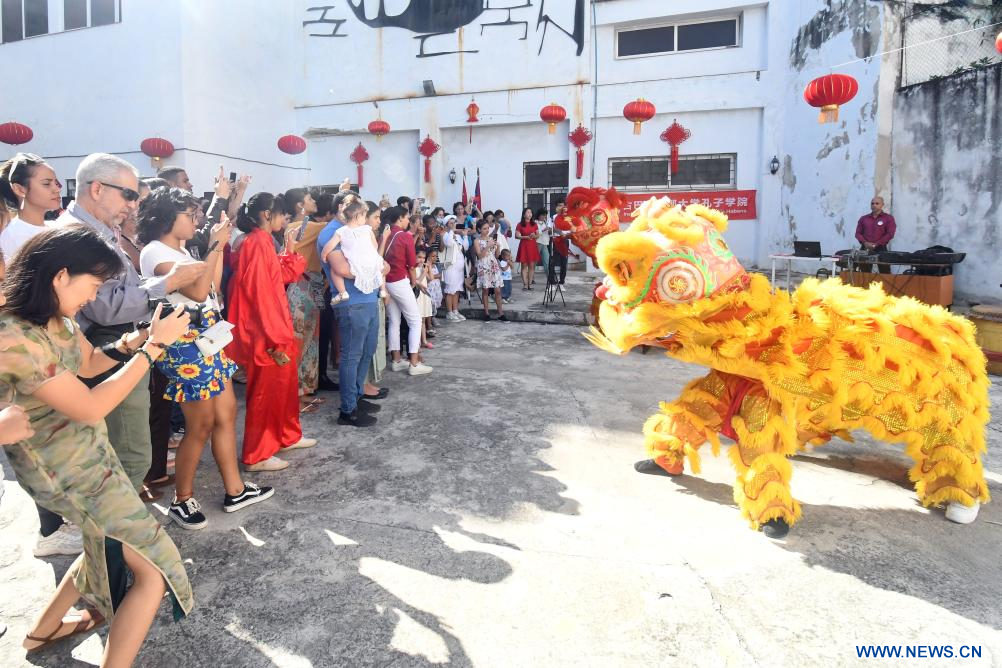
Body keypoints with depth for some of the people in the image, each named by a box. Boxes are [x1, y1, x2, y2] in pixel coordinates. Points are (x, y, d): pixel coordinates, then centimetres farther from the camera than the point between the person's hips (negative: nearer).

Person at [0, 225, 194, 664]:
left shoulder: (56, 317, -2)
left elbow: (88, 363, 14)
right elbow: (90, 408, -26)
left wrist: (138, 338, -6)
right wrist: (153, 347, -23)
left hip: (86, 451, 10)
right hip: (64, 470, -10)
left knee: (110, 543, 31)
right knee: (154, 568, -4)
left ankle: (45, 629, 52)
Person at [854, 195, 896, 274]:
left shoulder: (888, 218, 5)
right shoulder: (863, 218, 15)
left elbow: (890, 234, -4)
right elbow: (858, 233, 10)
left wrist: (876, 244, -12)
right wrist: (865, 243, -8)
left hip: (881, 249, -3)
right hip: (865, 248, 3)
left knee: (885, 274, -6)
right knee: (864, 274, 2)